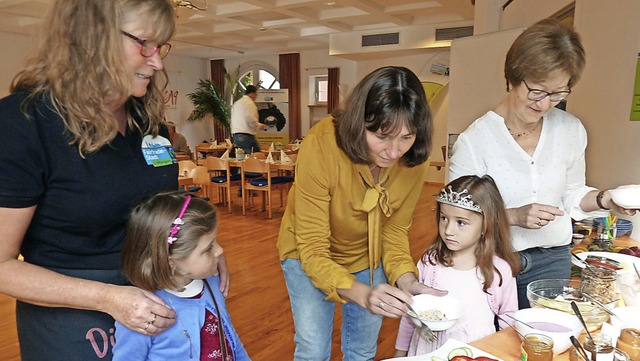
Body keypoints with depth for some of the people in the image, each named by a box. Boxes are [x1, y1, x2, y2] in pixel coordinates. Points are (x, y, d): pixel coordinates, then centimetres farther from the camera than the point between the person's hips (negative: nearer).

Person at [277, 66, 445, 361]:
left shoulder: (414, 160, -24)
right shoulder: (321, 146, -36)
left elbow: (394, 229, -10)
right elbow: (312, 250, -32)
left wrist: (406, 280, -28)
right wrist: (362, 293, -47)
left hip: (367, 258, 4)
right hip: (308, 255, -3)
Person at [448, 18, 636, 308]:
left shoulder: (572, 130, -2)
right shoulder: (473, 140, -17)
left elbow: (571, 194, 11)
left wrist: (603, 199, -7)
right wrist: (513, 216, -24)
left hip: (552, 260, 4)